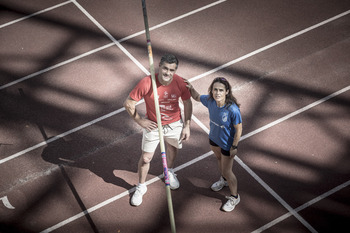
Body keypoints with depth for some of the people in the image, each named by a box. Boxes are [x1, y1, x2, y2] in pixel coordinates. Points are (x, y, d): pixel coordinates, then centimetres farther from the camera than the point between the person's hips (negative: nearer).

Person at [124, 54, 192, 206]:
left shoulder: (179, 82, -19)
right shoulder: (146, 83, -28)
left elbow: (187, 103, -2)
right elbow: (128, 103, -18)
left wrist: (187, 126, -1)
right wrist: (140, 121, -13)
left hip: (174, 124, 3)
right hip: (153, 125, -2)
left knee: (173, 150, 26)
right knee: (146, 158, 6)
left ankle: (169, 172, 59)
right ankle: (141, 187, 31)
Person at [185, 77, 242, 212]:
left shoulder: (233, 110, -37)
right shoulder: (210, 101, -21)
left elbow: (238, 129, -24)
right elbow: (197, 97, 2)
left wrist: (234, 147, -16)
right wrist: (191, 88, -18)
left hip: (227, 144, -6)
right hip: (214, 138, 6)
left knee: (227, 171, 8)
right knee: (219, 159, 32)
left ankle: (234, 197, 34)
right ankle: (224, 180, 63)